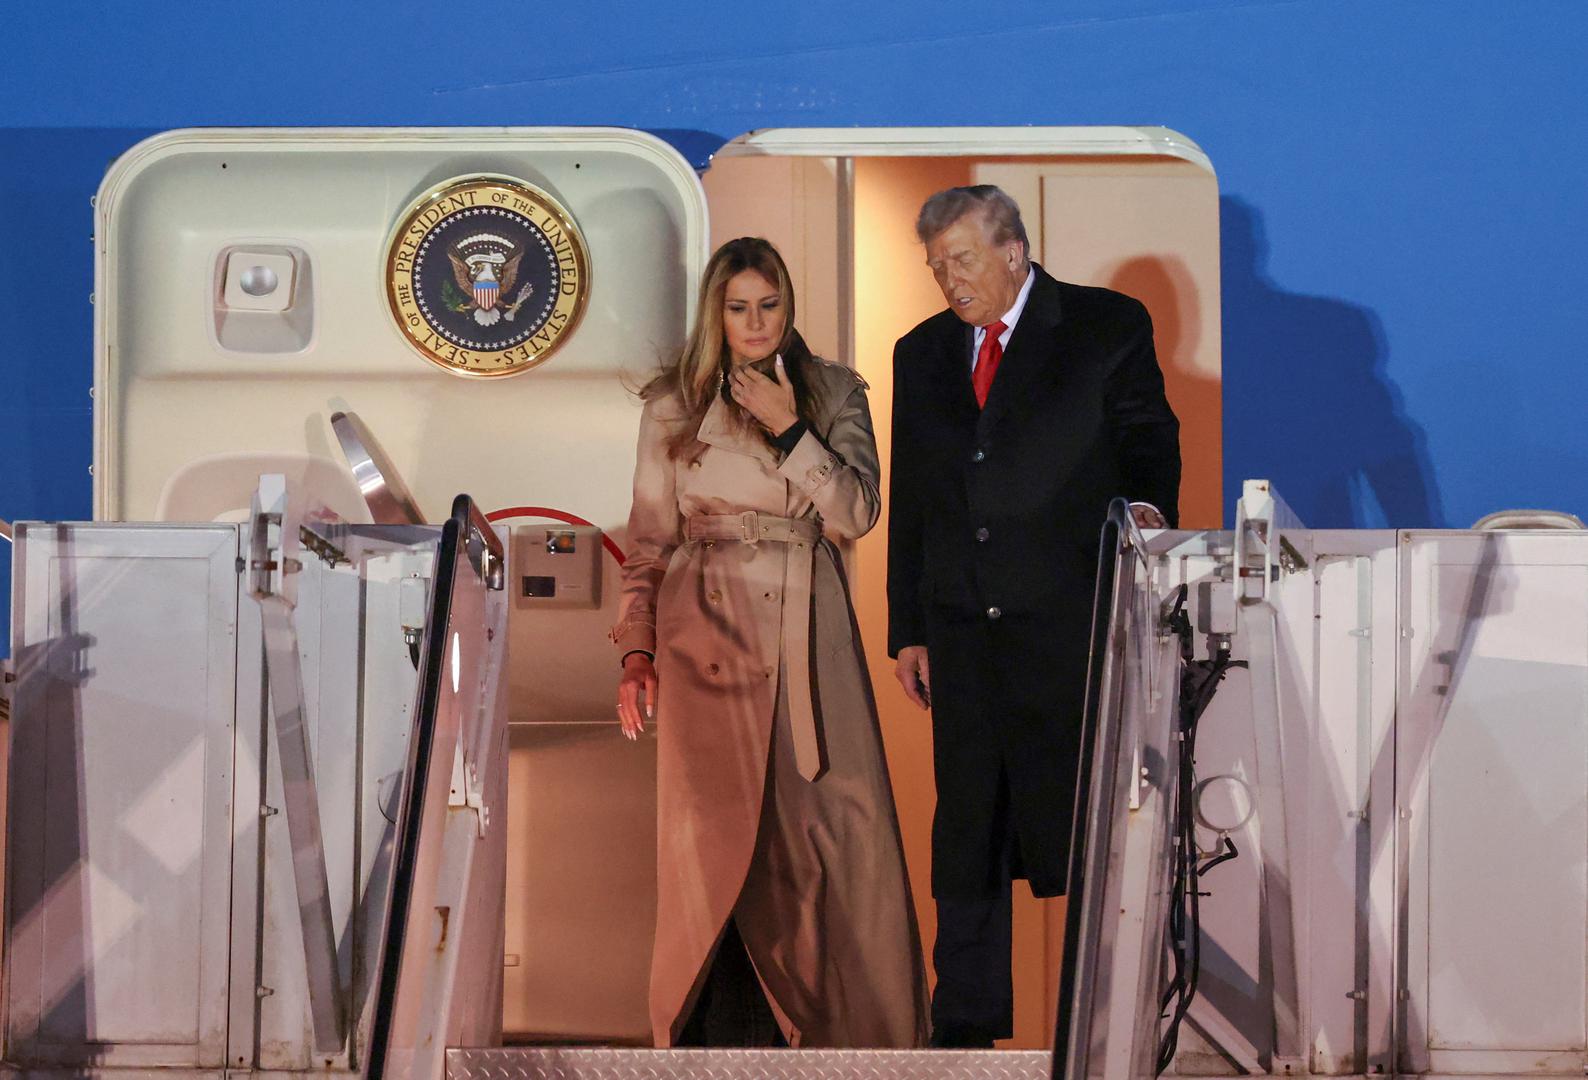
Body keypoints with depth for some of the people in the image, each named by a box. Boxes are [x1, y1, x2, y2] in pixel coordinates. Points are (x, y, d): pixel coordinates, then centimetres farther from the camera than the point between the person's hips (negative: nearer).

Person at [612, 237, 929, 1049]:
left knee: (839, 830, -6)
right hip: (708, 637, -1)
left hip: (808, 635, 1)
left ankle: (849, 1027, 1)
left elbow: (857, 515, -1)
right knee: (717, 835, -4)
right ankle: (719, 1034, 5)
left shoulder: (834, 395, 10)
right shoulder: (674, 404, 8)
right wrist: (637, 652, 0)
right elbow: (649, 539, 8)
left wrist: (789, 429, -10)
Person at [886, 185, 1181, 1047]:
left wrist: (1146, 503, -20)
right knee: (966, 822, 8)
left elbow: (1147, 435, 3)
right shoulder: (921, 353, 15)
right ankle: (966, 1022, 16)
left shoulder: (1108, 328, 3)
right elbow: (908, 499, 16)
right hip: (962, 625, 4)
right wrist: (908, 628, 12)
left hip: (1072, 620, -4)